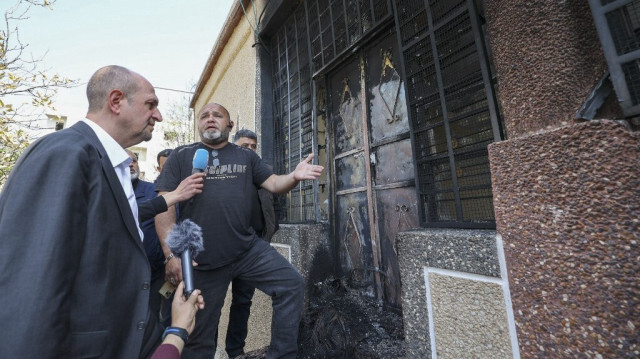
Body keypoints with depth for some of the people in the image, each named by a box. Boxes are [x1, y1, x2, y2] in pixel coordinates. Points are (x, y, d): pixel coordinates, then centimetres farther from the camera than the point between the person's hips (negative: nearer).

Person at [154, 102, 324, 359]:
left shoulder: (246, 156, 10)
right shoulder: (181, 156, 2)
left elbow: (274, 184, 4)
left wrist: (294, 176, -20)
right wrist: (172, 253, -13)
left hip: (249, 249, 2)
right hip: (202, 260, -1)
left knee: (292, 285, -3)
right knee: (199, 335, 14)